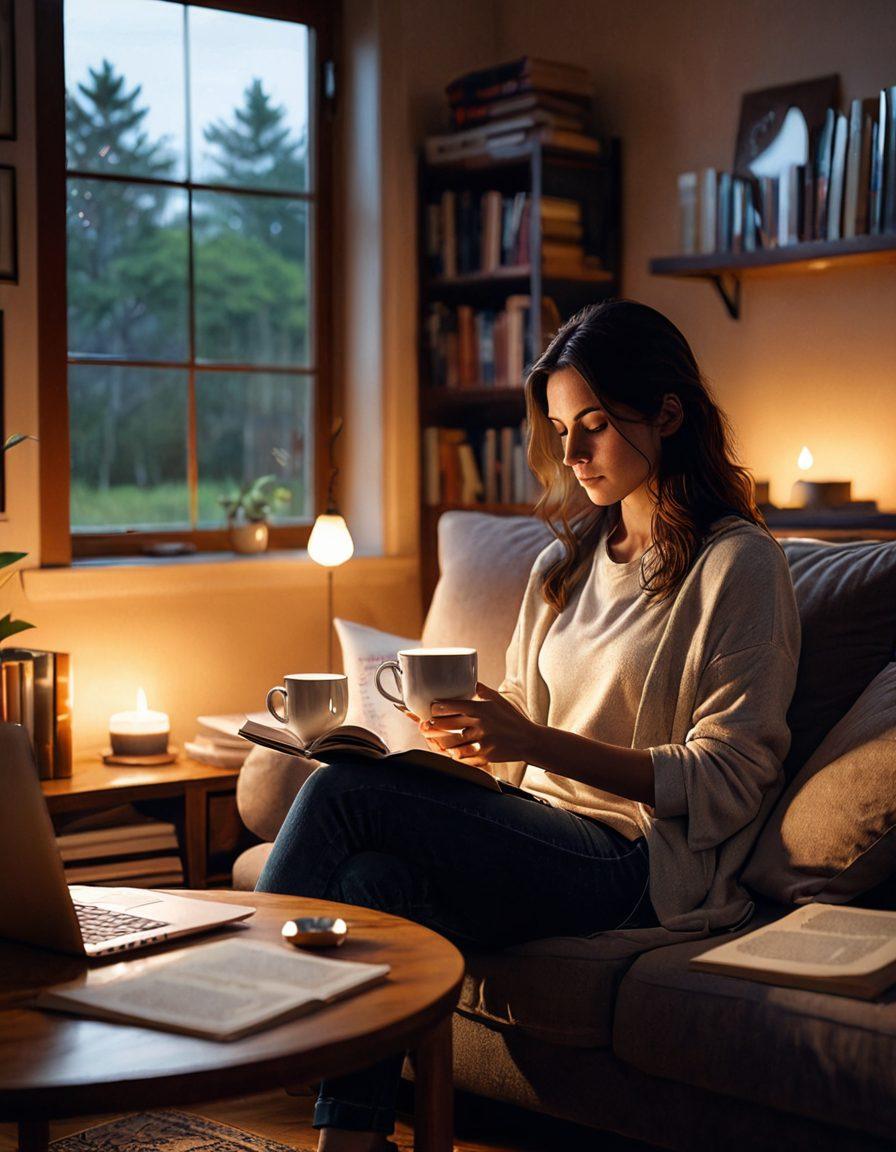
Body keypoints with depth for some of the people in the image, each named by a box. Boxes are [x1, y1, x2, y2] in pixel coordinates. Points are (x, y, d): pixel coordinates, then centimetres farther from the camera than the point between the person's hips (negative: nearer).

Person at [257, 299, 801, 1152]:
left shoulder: (737, 565, -3)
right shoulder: (563, 564, 19)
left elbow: (726, 779, -10)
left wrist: (539, 744, -20)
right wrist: (464, 728, -5)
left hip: (643, 862, -6)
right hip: (540, 837, 6)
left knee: (341, 792, -22)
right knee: (378, 877, -28)